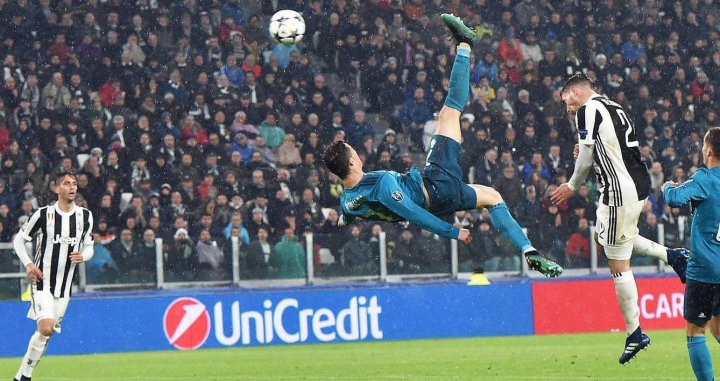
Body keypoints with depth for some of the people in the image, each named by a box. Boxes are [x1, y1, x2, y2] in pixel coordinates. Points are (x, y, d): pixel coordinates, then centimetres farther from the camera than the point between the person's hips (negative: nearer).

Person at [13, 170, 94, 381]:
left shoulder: (85, 216, 4)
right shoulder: (43, 214, -7)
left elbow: (89, 247, 15)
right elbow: (19, 240, 2)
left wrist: (82, 256, -9)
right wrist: (28, 264, -12)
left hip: (64, 286, 5)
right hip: (42, 281, -5)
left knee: (46, 332, 6)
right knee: (46, 328, -21)